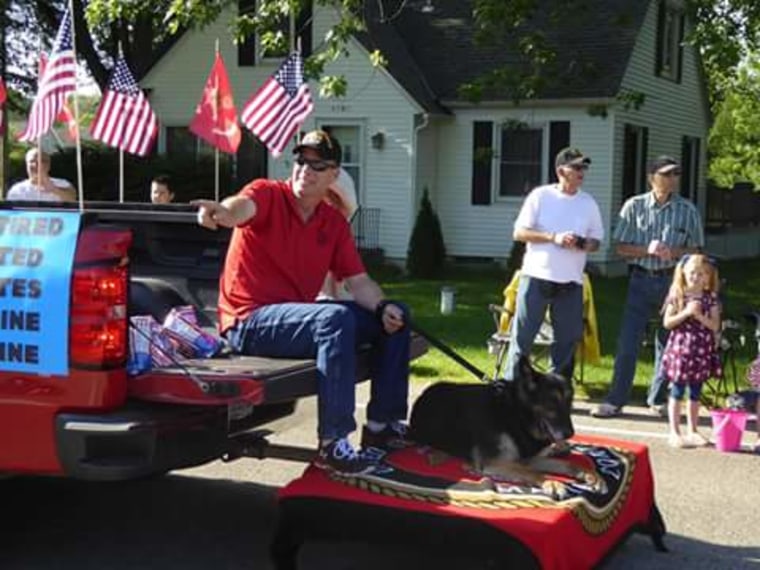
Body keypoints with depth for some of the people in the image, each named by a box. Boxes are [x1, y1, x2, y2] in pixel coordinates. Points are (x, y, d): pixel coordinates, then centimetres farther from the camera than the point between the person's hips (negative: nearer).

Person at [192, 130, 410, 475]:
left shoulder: (335, 223, 10)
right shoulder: (269, 194, -8)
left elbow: (358, 281, 7)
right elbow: (243, 207, -33)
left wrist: (382, 307, -14)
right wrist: (221, 212, -57)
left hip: (298, 313, 8)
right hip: (250, 321, -8)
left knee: (396, 316, 5)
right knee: (336, 318, -35)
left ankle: (382, 424, 12)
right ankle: (332, 445, -33)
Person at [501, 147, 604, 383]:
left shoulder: (588, 202, 8)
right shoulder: (540, 196, -1)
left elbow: (596, 241, 12)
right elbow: (519, 232, -3)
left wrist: (583, 244, -12)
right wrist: (553, 237, -16)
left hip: (571, 281, 3)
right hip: (536, 277, -3)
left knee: (567, 338, 6)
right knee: (522, 335, 0)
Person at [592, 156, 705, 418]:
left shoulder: (687, 210, 1)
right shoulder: (634, 206, -1)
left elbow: (695, 250, 5)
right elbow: (621, 248, 0)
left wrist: (672, 252, -14)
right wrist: (648, 250, -17)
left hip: (672, 281, 1)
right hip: (641, 280, -1)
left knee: (667, 342, 9)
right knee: (627, 342, -3)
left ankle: (658, 400, 21)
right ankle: (615, 401, 3)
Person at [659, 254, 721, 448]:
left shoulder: (711, 298, 2)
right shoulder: (677, 295, -3)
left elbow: (715, 326, -3)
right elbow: (667, 322, -6)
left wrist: (699, 315, -17)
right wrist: (686, 312, -17)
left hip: (701, 349, 3)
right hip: (681, 347, -2)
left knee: (695, 393, 11)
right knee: (677, 392, 1)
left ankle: (692, 431, 21)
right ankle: (674, 433, 7)